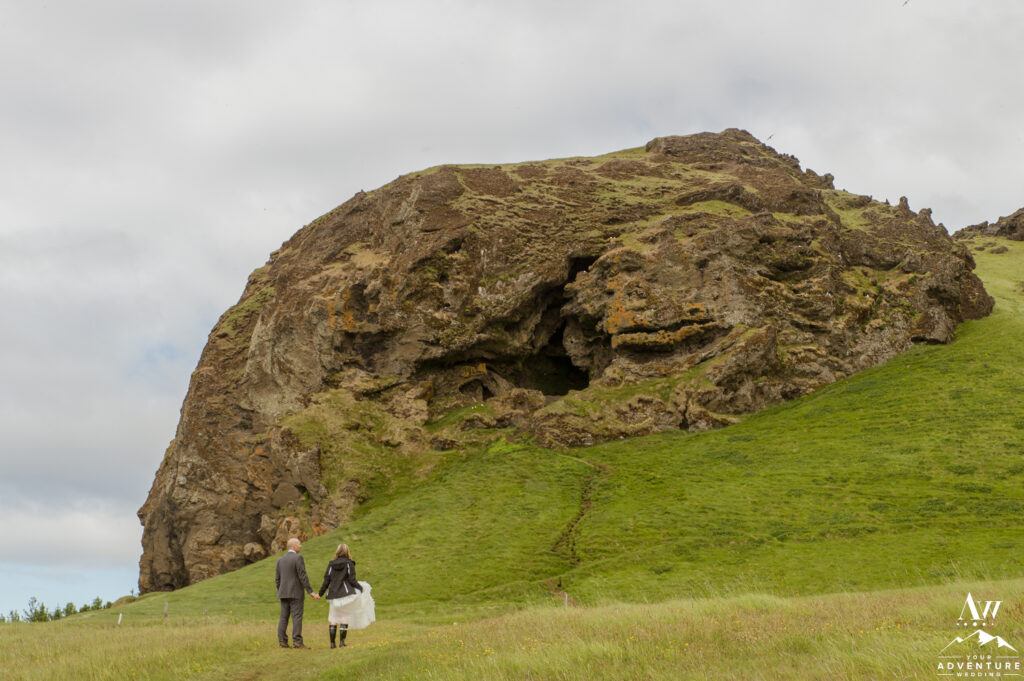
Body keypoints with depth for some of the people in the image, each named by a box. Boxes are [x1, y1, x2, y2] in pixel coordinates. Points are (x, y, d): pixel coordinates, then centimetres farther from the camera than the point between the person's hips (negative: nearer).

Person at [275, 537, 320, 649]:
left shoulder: (280, 560, 10)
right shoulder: (298, 558, -9)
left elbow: (277, 579, 12)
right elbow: (303, 577, -14)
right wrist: (311, 592, -12)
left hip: (283, 593, 6)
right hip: (296, 593, -6)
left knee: (284, 618, 6)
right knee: (297, 617, -6)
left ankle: (282, 641, 3)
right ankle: (297, 641, -11)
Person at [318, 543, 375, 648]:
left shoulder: (331, 564, 4)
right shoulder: (349, 564, -5)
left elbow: (326, 581, 2)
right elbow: (352, 580, -10)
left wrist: (320, 594, 10)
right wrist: (361, 588, 5)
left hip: (334, 595, 3)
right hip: (346, 594, -3)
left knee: (333, 618, 11)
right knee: (345, 616, 6)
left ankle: (332, 643, 10)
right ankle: (342, 641, 0)